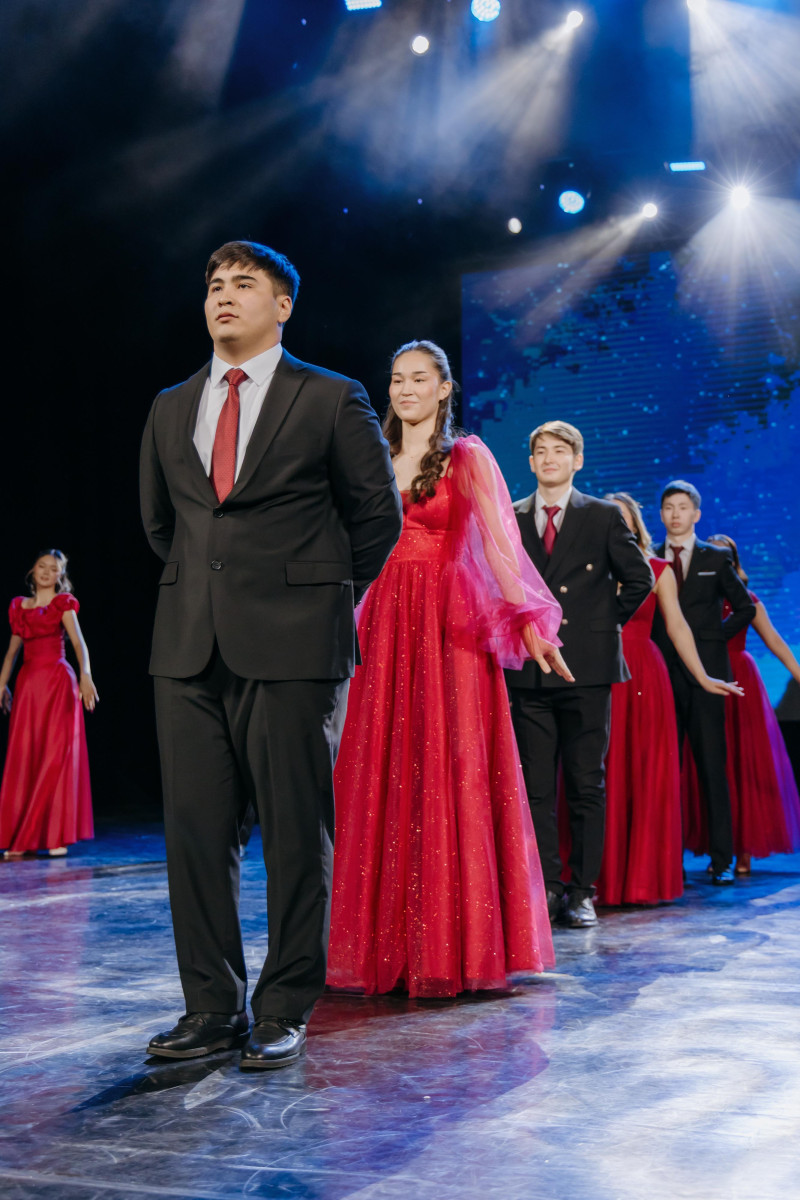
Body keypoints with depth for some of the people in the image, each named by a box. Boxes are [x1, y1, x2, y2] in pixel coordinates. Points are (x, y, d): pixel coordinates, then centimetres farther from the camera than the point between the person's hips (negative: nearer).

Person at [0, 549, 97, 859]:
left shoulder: (63, 603, 1)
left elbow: (78, 641, -13)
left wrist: (85, 675, -28)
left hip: (58, 682, -4)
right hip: (28, 683, 4)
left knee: (57, 755, -5)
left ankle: (56, 836, -1)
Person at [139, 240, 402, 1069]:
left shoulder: (331, 400, 3)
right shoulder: (170, 410, 16)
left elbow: (377, 512, 8)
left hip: (292, 646, -4)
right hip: (189, 648, 5)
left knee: (295, 831, -1)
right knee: (194, 830, 5)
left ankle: (284, 1011, 10)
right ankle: (211, 1006, 15)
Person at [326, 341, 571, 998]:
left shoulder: (467, 456, 3)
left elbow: (500, 542, -9)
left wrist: (531, 622, -21)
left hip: (449, 625, -4)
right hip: (383, 626, 4)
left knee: (447, 774, -5)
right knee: (382, 776, 2)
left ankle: (454, 945, 2)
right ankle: (390, 944, 9)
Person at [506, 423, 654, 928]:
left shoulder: (604, 517, 6)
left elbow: (639, 578, 10)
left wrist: (607, 622, 6)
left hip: (587, 666, -1)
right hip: (529, 672, 2)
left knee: (587, 786, 1)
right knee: (537, 788, 2)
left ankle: (583, 891, 7)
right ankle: (546, 889, 8)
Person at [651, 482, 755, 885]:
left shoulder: (716, 559, 10)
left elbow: (745, 608, 13)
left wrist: (714, 635, 2)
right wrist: (654, 647, -3)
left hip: (704, 674, -1)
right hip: (663, 673, 1)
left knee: (712, 767, -1)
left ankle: (722, 859, 3)